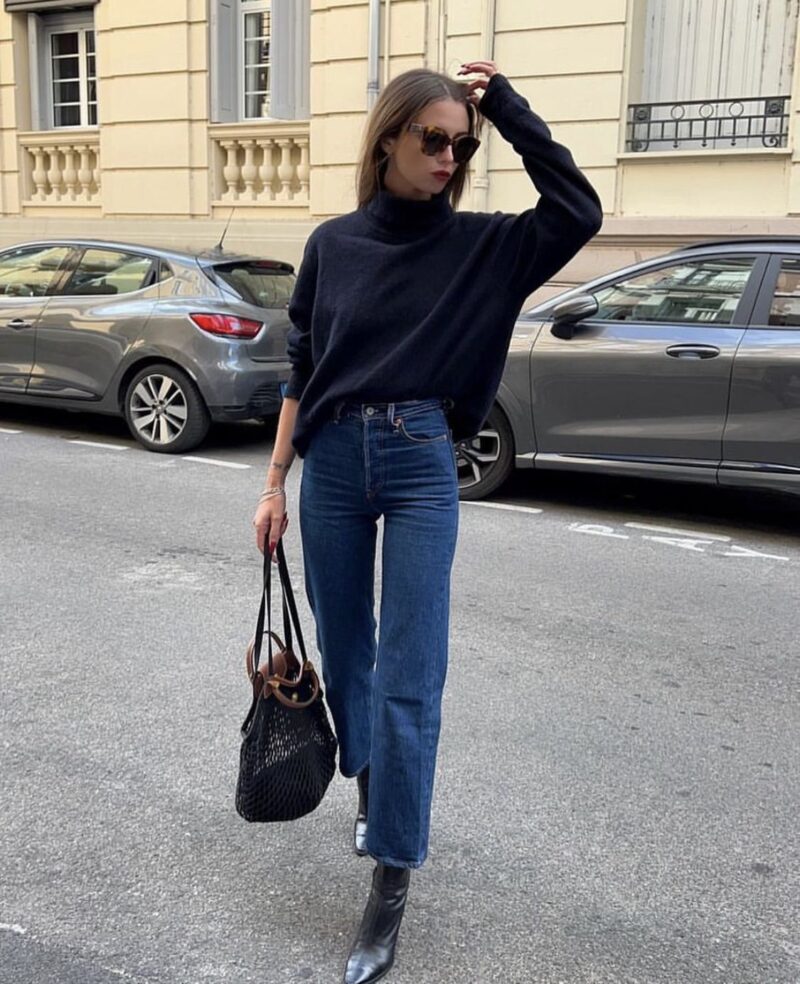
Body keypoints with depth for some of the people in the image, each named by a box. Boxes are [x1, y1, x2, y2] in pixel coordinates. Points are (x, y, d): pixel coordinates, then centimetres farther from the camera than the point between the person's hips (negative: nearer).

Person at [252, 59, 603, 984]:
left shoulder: (480, 244, 1)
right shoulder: (332, 243, 5)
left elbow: (578, 211, -13)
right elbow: (302, 371, 8)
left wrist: (508, 107, -9)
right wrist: (275, 482, 6)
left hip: (422, 467, -2)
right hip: (332, 462, 2)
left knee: (409, 681, -4)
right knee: (343, 652, 15)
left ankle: (390, 882, 8)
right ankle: (369, 783, 43)